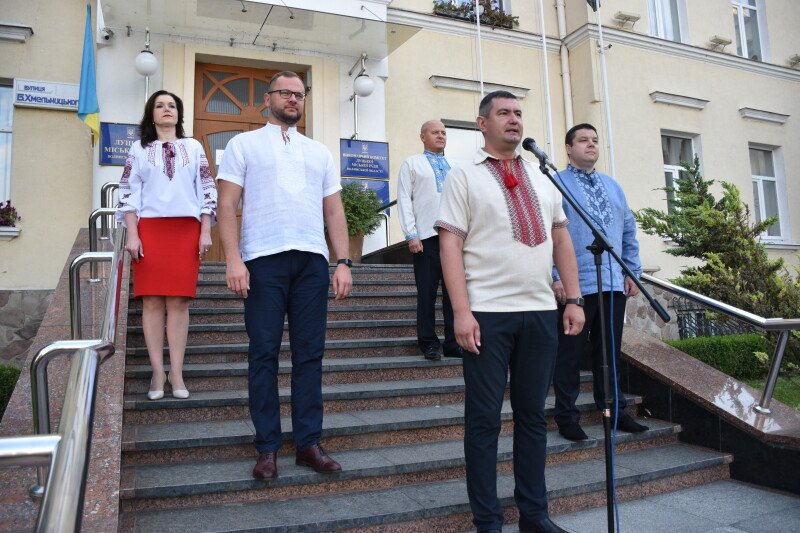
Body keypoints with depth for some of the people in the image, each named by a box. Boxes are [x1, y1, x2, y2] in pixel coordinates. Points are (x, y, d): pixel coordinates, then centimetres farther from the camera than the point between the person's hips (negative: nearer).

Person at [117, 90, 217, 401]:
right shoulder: (139, 150, 13)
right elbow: (128, 193, 6)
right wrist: (132, 234, -5)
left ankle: (177, 373, 1)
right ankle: (158, 372, 2)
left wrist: (206, 232, 1)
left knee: (179, 301, -2)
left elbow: (207, 190, 10)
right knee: (152, 301, -3)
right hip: (149, 228, 0)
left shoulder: (194, 148, 15)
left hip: (186, 229, 0)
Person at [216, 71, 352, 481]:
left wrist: (343, 262, 4)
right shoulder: (244, 144, 11)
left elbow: (334, 211, 15)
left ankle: (308, 443, 13)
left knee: (310, 353, 4)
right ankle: (267, 447, 11)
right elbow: (227, 205, 1)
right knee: (264, 352, 0)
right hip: (263, 259, -3)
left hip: (312, 260, 3)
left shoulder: (319, 152, 20)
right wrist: (233, 259, -12)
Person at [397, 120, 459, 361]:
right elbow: (404, 200, 1)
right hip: (426, 236, -3)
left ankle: (454, 343, 12)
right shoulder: (412, 164, 8)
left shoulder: (454, 168, 19)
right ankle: (429, 343, 10)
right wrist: (411, 234, -9)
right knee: (427, 292, 1)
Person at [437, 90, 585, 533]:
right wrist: (462, 313, -15)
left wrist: (574, 300, 8)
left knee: (533, 415, 12)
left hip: (540, 312, 5)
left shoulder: (542, 179, 17)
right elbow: (450, 246, -6)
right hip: (487, 313, -5)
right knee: (483, 419, 3)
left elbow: (562, 239, 17)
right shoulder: (464, 177, 1)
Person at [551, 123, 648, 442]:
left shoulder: (612, 185, 19)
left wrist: (633, 271, 12)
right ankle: (567, 416, 13)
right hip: (574, 285, -6)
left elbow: (629, 231, 20)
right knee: (569, 353, 2)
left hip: (614, 284, 6)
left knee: (610, 352, 14)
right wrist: (554, 278, -14)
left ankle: (613, 410, 26)